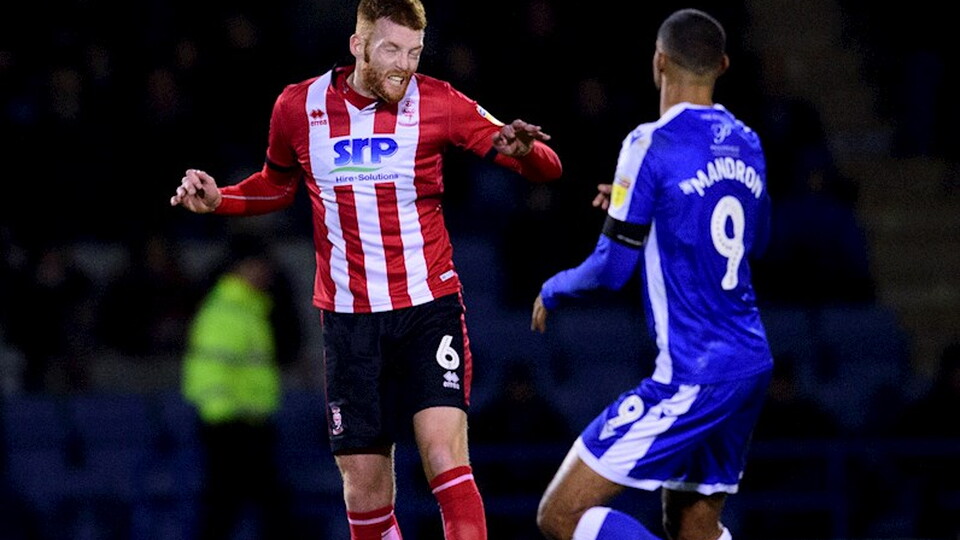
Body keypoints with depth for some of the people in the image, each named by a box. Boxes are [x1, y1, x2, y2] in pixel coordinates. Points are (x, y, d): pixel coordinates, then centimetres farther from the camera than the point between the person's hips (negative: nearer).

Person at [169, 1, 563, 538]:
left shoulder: (436, 102, -4)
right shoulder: (299, 107, 1)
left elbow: (545, 166, -6)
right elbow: (277, 186, 22)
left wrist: (522, 151, -28)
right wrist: (218, 199, 4)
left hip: (429, 307, -2)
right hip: (349, 318, 2)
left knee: (445, 452, -18)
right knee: (364, 489, 2)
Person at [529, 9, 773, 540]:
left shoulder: (652, 145, -13)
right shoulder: (746, 145, 10)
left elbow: (611, 269, -10)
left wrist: (552, 291, 10)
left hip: (691, 377, -8)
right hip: (750, 363, 8)